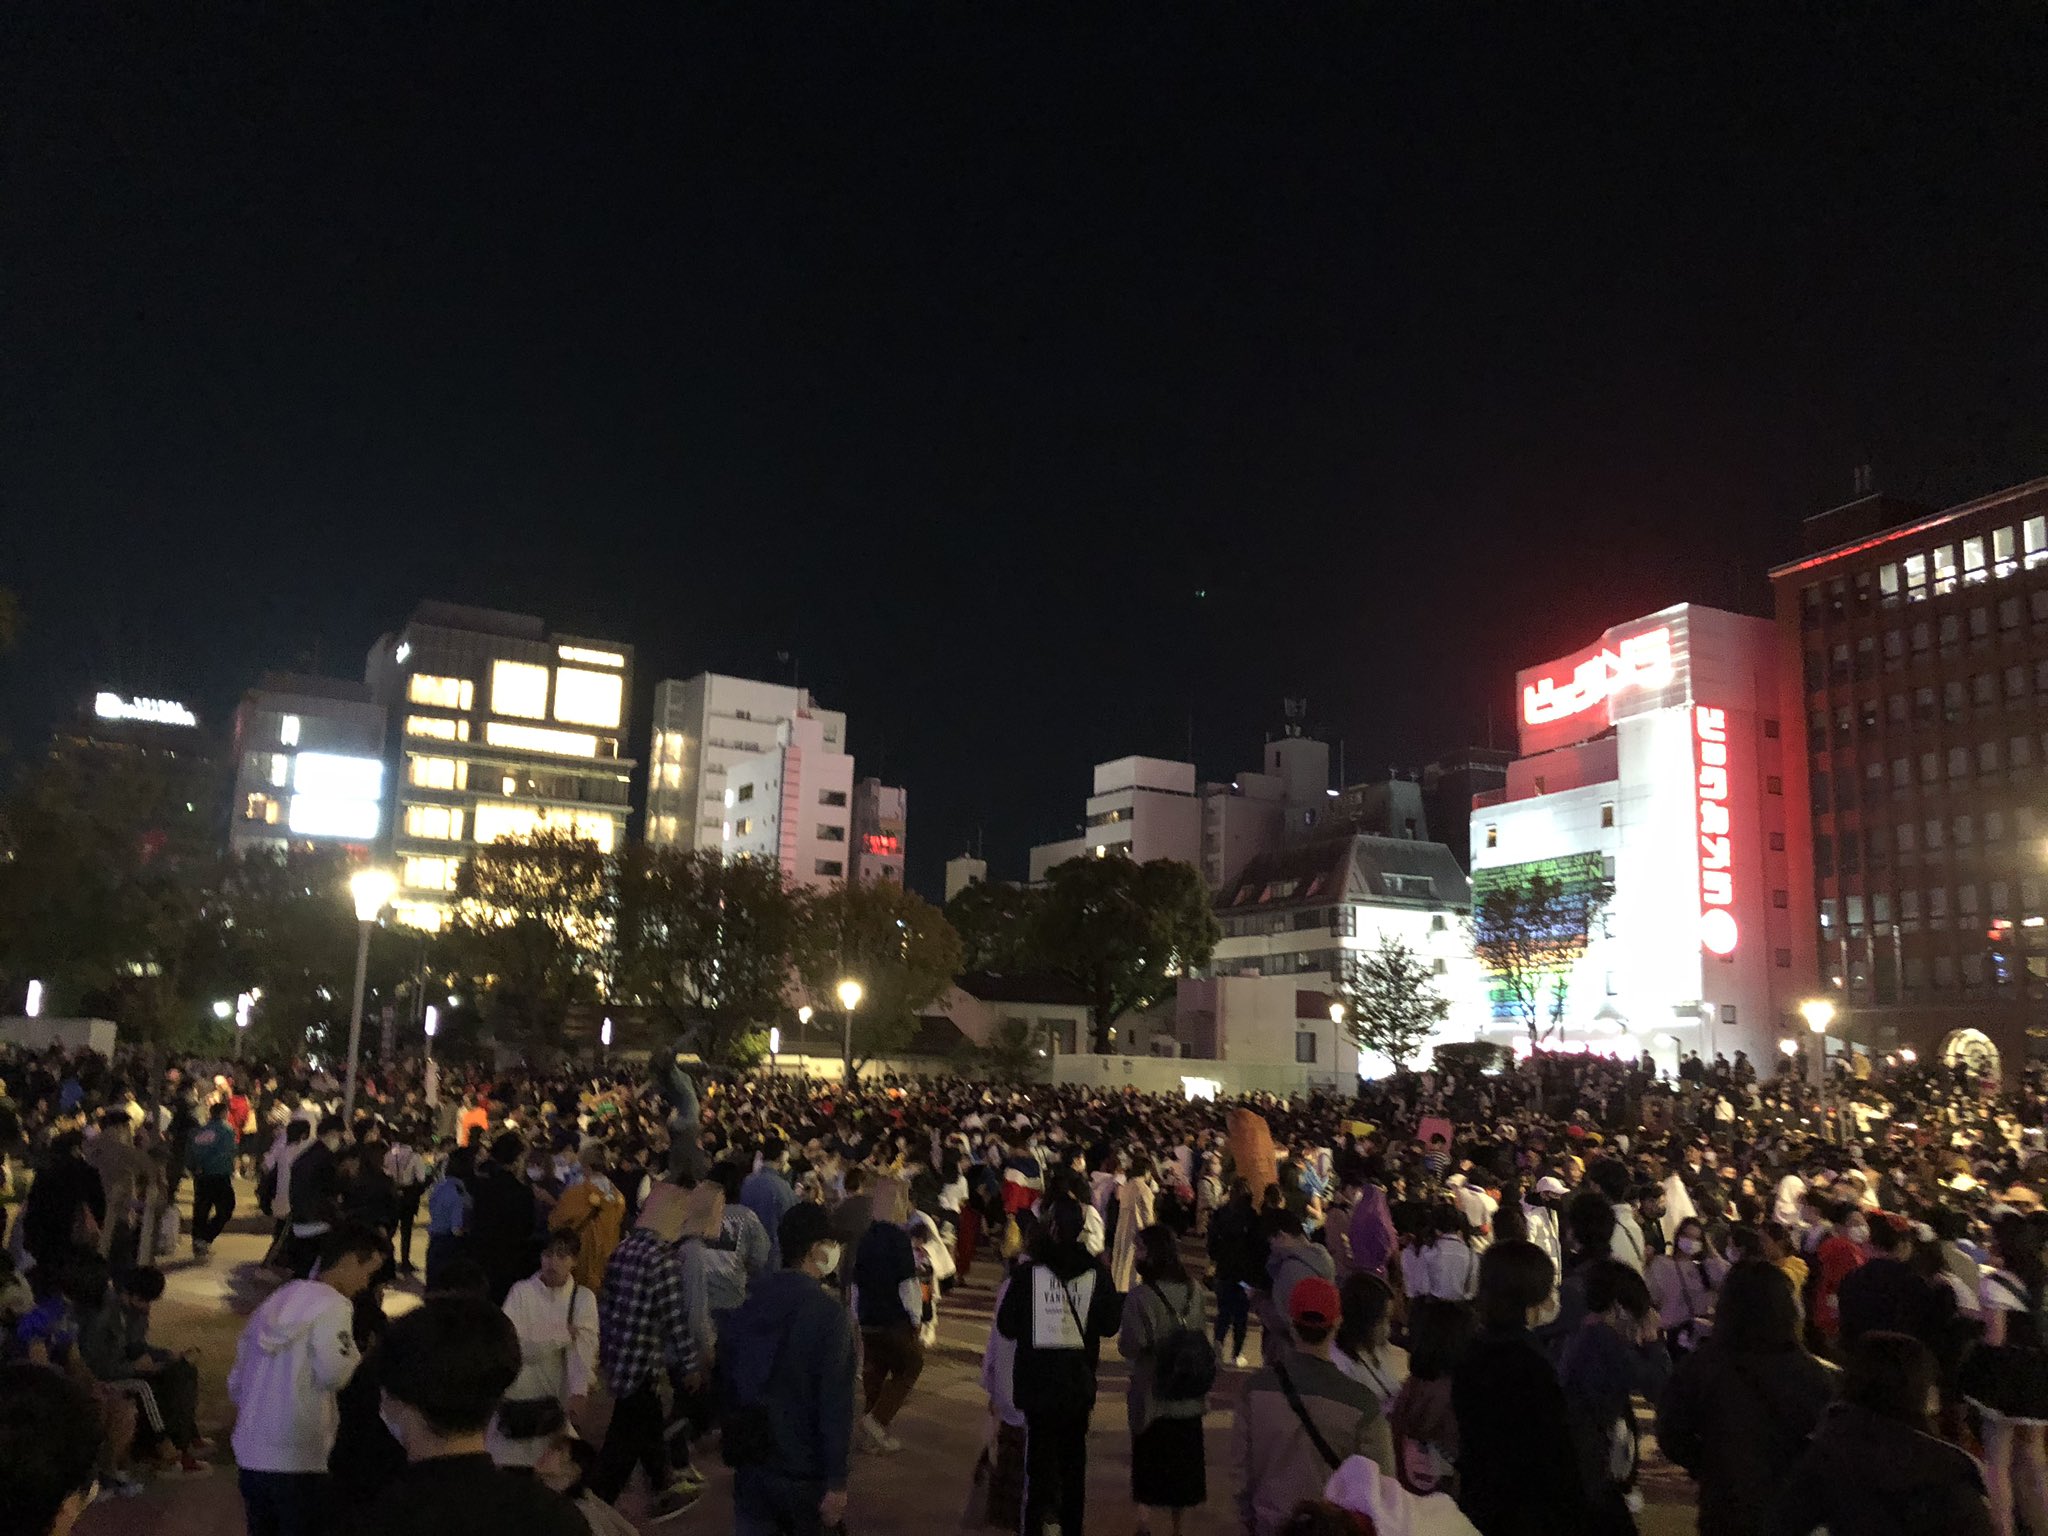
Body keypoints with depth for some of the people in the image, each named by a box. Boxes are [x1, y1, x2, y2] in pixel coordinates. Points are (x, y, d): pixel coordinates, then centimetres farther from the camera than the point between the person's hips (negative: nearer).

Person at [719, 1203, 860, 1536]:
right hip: (804, 1470, -5)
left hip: (751, 1462, 5)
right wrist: (837, 1482, -17)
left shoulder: (748, 1304, 2)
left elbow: (726, 1380, 10)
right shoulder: (829, 1312, -18)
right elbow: (836, 1402, -20)